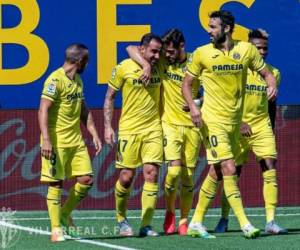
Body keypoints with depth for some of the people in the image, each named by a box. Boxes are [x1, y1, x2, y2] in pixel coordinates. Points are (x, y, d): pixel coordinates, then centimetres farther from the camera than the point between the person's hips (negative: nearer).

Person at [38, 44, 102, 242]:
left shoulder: (78, 81, 14)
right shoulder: (55, 80, -13)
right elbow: (43, 111, -18)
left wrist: (94, 134, 15)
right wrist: (46, 140, -25)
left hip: (76, 140, 8)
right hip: (56, 141, -8)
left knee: (86, 179, 2)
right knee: (56, 183, -3)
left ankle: (65, 214, 20)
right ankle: (56, 229, 3)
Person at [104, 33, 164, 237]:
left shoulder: (159, 68, 5)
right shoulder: (124, 68, -6)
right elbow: (110, 97, 2)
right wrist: (108, 126, -4)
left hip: (154, 129, 3)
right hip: (129, 129, -3)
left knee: (151, 174, -6)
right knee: (126, 177, -2)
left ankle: (146, 225, -2)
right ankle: (122, 220, 20)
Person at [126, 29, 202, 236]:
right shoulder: (162, 60, -3)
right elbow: (131, 49, -5)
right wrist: (146, 65, -21)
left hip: (192, 124, 1)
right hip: (170, 123, -1)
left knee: (188, 175, 3)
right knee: (174, 169, -17)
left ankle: (184, 221, 16)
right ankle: (170, 213, 4)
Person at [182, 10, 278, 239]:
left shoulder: (246, 50, 1)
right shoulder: (202, 53, -3)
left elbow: (266, 73, 10)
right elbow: (187, 83, 5)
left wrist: (273, 85, -13)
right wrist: (193, 107, -12)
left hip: (235, 121, 4)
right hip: (213, 120, -4)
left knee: (216, 173, 9)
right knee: (229, 170, -14)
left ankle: (196, 223, 20)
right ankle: (245, 224, -14)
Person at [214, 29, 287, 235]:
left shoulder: (273, 73, 5)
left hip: (262, 126, 2)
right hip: (238, 127, -2)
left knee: (270, 169, -13)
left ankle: (271, 221, -14)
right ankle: (224, 219, 20)